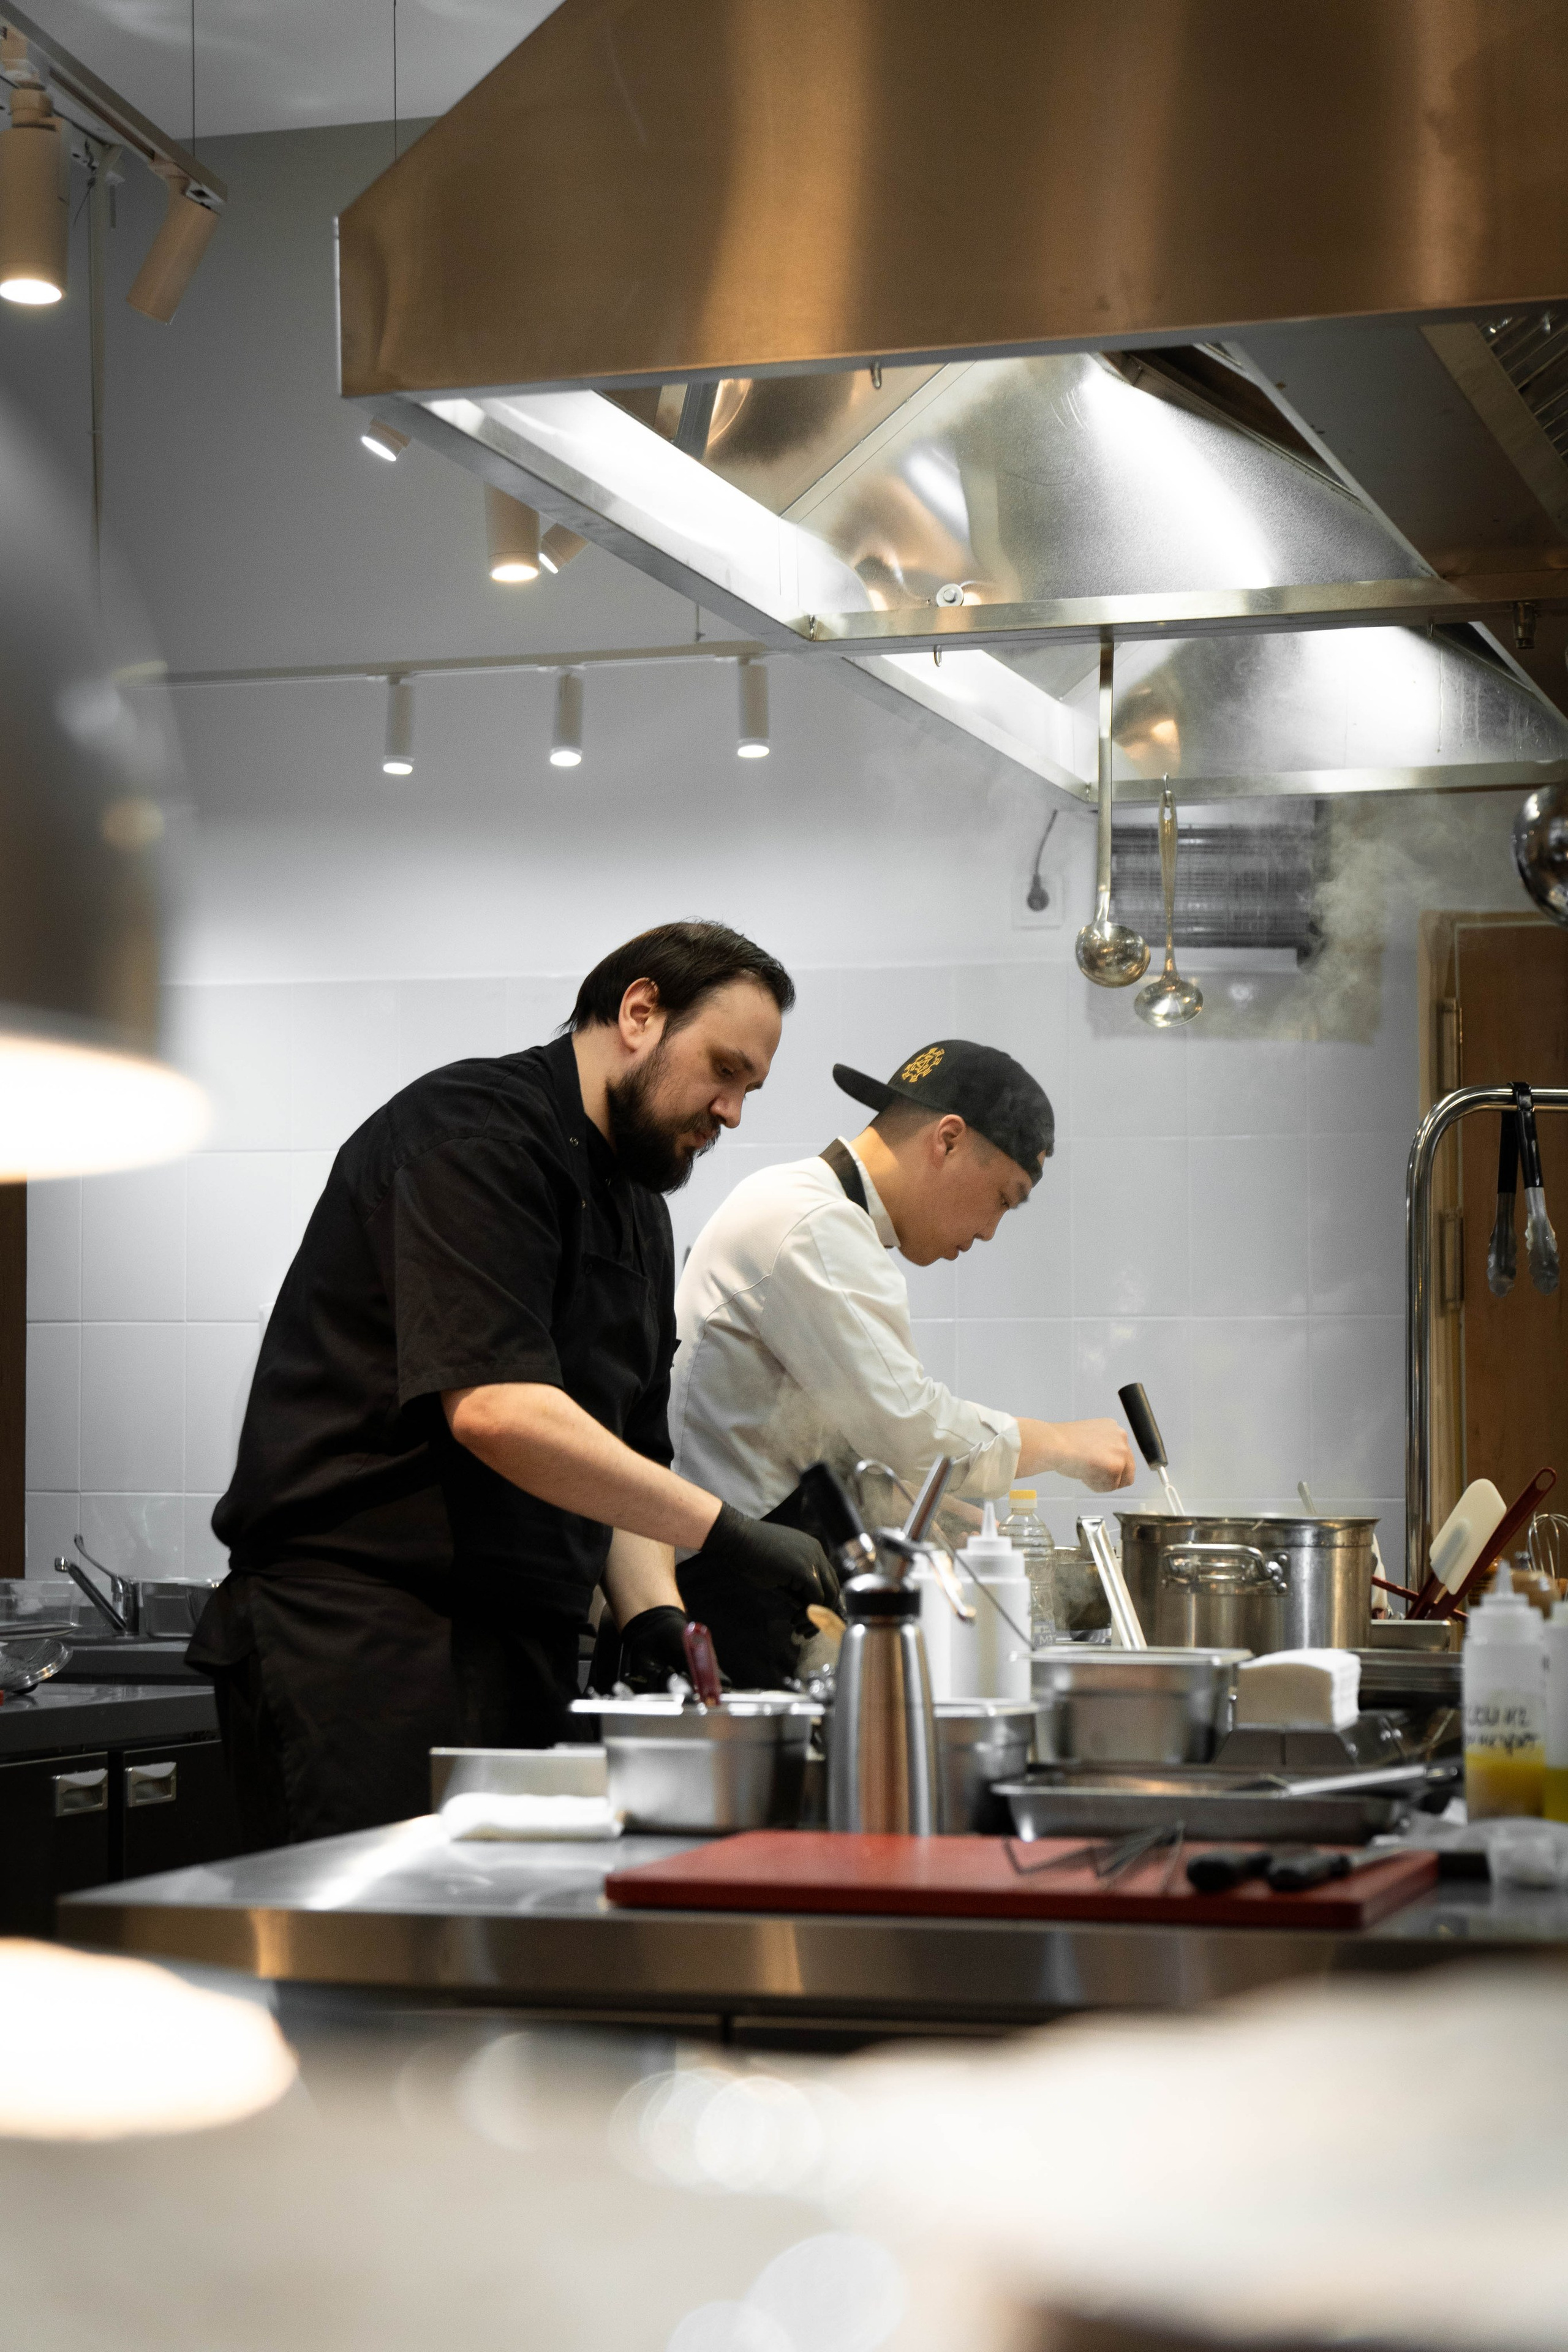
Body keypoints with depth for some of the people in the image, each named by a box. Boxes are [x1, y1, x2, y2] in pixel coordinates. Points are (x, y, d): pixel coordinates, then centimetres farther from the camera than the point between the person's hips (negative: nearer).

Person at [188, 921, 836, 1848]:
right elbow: (494, 1408, -24)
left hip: (517, 1657, 9)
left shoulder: (637, 1211, 20)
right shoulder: (473, 1134, -11)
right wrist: (725, 1529, -23)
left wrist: (652, 1609, 2)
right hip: (354, 1648, -9)